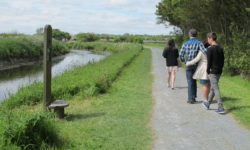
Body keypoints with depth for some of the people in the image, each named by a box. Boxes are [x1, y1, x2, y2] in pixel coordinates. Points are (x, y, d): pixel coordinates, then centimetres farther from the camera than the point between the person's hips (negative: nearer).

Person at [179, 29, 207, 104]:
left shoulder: (185, 44, 0)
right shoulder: (199, 43, -5)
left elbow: (181, 54, -5)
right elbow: (205, 51, -20)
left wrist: (183, 61, 13)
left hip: (188, 65, 0)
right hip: (196, 64, 0)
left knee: (190, 82, 2)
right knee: (194, 81, 15)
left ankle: (191, 99, 1)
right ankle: (193, 97, 17)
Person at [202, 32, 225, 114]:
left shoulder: (210, 49, -14)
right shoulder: (220, 49, 9)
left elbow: (209, 62, -14)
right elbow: (222, 61, 11)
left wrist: (208, 71, -3)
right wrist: (220, 69, 17)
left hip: (212, 71, -8)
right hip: (219, 72, 8)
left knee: (216, 89, -6)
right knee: (212, 88, 17)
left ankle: (221, 108, -8)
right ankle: (208, 104, 31)